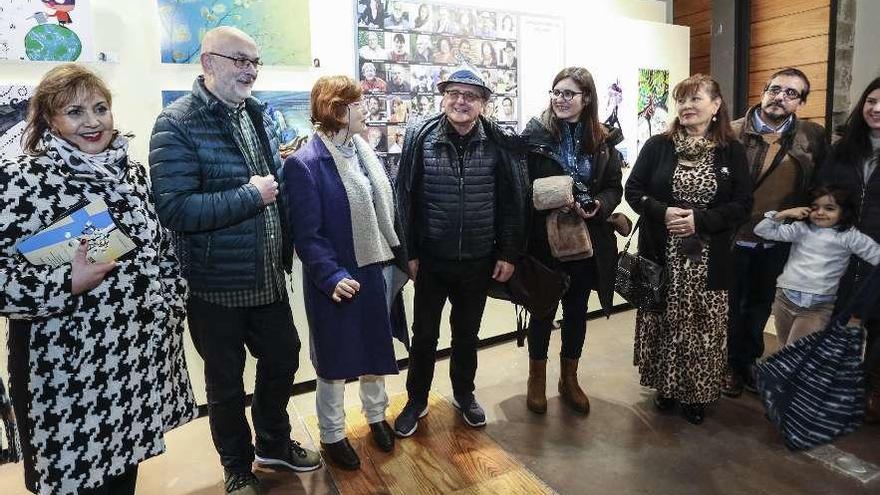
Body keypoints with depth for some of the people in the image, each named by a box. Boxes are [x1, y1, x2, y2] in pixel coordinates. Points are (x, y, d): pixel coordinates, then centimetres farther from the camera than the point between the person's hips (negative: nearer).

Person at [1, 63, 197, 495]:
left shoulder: (132, 172, 6)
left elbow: (163, 246, 13)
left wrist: (172, 305, 7)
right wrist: (67, 283, -25)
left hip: (145, 354, 5)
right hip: (69, 368, -5)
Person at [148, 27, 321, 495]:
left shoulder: (259, 113, 7)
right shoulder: (177, 124, -15)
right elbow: (175, 210, -25)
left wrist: (285, 245, 9)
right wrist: (250, 196, -22)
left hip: (268, 277, 6)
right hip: (216, 285, -6)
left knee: (283, 359, 19)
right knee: (225, 381, 14)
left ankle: (275, 443, 45)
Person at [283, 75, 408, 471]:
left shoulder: (364, 152, 6)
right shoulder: (304, 163, -16)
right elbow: (307, 236, -19)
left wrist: (397, 257, 8)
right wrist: (332, 276, -30)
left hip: (375, 270, 7)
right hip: (338, 280, -6)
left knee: (375, 347, 21)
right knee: (334, 357, 12)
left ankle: (376, 416, 43)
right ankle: (332, 435, 33)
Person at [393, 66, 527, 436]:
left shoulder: (498, 143, -4)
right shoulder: (420, 138, -7)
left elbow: (512, 202, -1)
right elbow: (405, 198, -4)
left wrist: (508, 253, -2)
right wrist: (409, 253, -6)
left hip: (478, 260, 1)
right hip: (431, 259, -1)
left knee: (467, 333, 19)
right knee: (424, 334, 13)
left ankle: (464, 394, 41)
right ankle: (416, 401, 33)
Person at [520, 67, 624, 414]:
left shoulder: (602, 141, 1)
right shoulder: (535, 135, -7)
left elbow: (615, 188, 5)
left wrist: (598, 205, -15)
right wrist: (553, 201, -20)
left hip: (586, 241, 3)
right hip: (544, 239, -3)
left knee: (576, 311, 14)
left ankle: (569, 379, 34)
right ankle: (537, 379, 31)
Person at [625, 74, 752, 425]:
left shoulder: (732, 151, 2)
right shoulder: (657, 146, 2)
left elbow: (743, 205, -2)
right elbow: (632, 190, 1)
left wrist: (700, 219, -17)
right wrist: (662, 212, -17)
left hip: (708, 260, 0)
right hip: (661, 255, 0)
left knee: (702, 324, 6)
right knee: (663, 321, 8)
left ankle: (696, 392, 25)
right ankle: (665, 385, 27)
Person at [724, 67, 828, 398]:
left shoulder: (813, 136, -1)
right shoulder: (733, 133, -11)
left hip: (778, 243, 3)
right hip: (734, 237, -3)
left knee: (761, 305, 19)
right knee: (731, 305, 12)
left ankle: (749, 361, 38)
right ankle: (730, 365, 30)